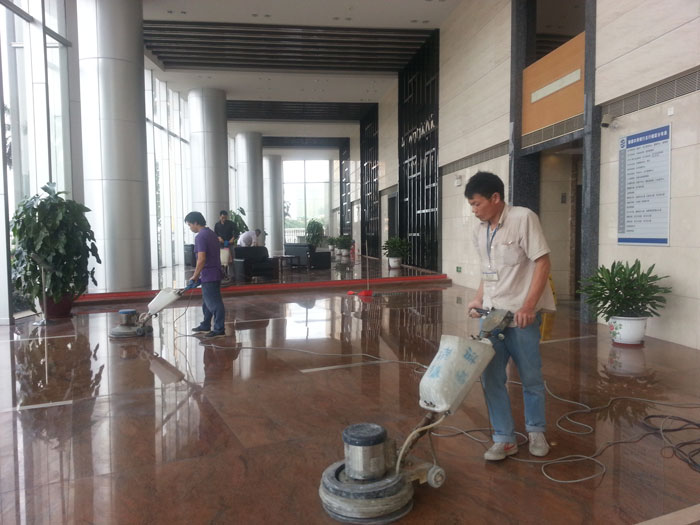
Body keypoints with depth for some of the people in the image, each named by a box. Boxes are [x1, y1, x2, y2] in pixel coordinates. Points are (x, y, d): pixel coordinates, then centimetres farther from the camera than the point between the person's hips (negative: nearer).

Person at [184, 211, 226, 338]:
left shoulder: (200, 236, -16)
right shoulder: (211, 233, 14)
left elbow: (202, 259, -22)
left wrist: (195, 276, -11)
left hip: (208, 275, -10)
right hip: (215, 272, 10)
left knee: (214, 303, -5)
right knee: (207, 301, 19)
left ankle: (219, 330, 0)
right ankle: (205, 326, 29)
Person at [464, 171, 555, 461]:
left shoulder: (523, 218, -12)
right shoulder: (479, 230, 8)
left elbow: (542, 263, -14)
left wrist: (528, 306, -20)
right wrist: (478, 299, 7)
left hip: (521, 317, -6)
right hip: (491, 317, 6)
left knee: (531, 378, 10)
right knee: (491, 378, 6)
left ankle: (536, 431, 33)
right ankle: (505, 439, 20)